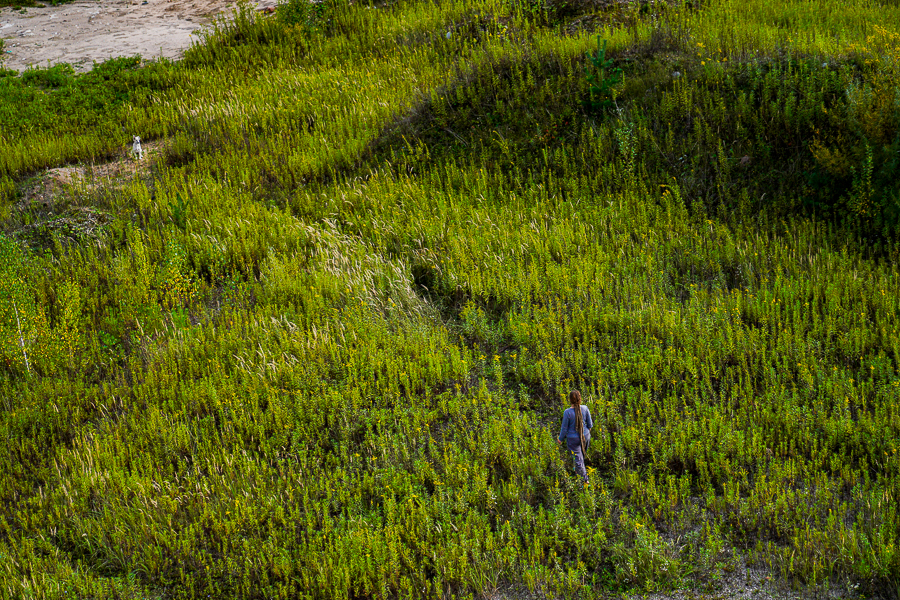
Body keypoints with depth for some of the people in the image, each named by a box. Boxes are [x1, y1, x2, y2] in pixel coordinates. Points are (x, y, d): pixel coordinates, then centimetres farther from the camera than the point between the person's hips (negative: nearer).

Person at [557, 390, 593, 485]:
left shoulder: (567, 412, -28)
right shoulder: (585, 408, -18)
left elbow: (564, 428, -17)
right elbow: (590, 423, -3)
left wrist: (560, 439, 1)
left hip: (573, 439, -4)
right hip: (585, 436, 4)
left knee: (578, 458, 13)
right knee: (582, 454, 30)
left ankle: (585, 479, 20)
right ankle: (578, 470, 57)